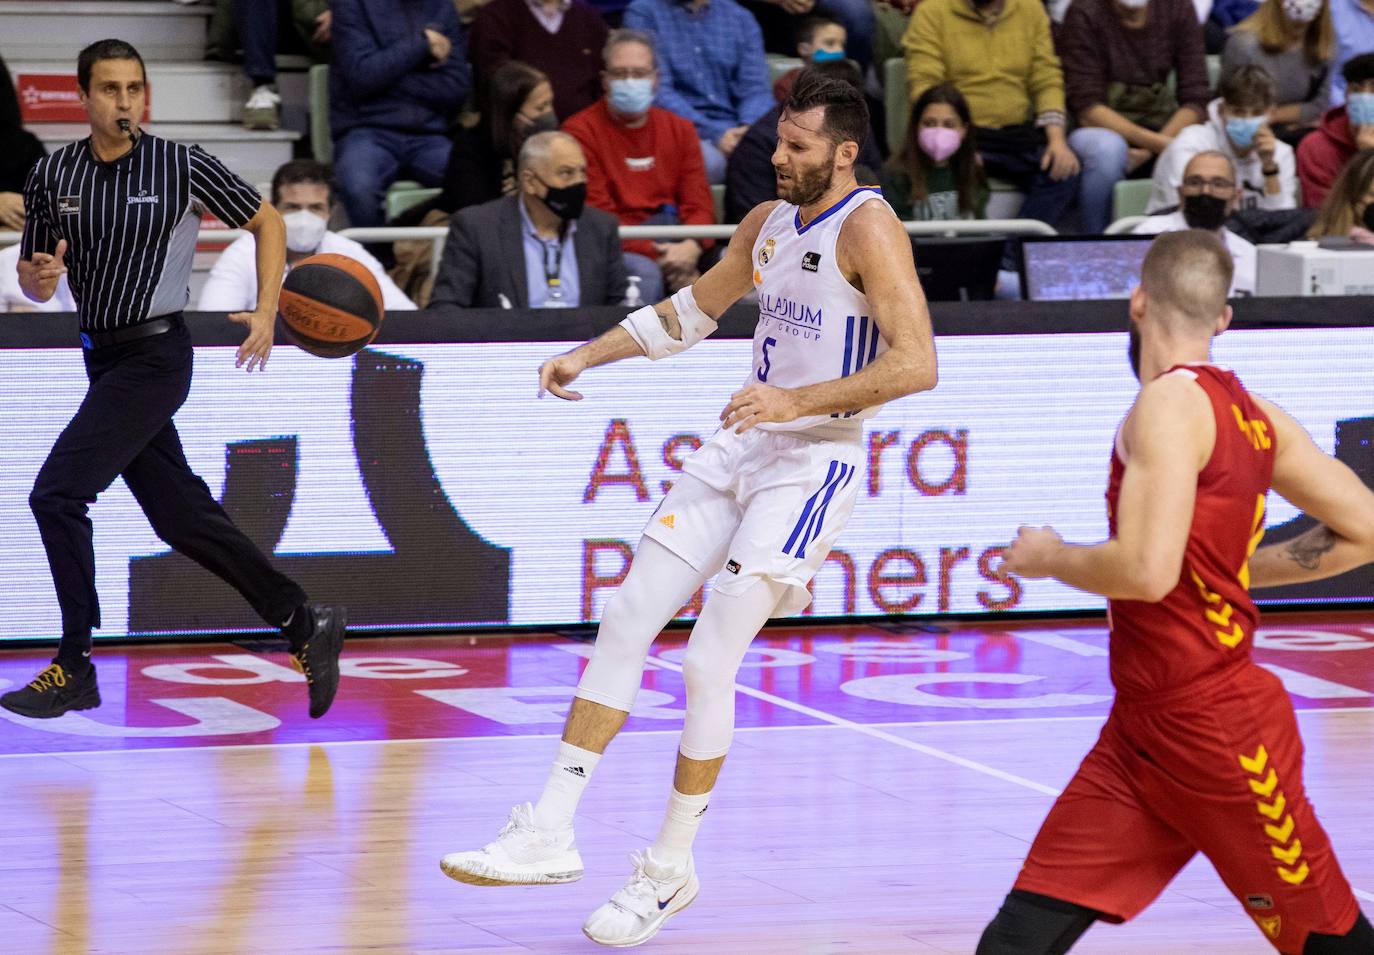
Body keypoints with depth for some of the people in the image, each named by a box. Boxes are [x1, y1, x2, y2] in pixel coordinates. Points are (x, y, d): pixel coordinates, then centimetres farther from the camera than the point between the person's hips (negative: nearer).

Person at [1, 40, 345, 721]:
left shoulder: (183, 166, -9)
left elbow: (266, 222, 3)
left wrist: (266, 312, -5)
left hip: (154, 356, -6)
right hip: (102, 356, 6)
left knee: (56, 495, -15)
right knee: (182, 518, 9)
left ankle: (74, 670, -7)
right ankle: (305, 625, 20)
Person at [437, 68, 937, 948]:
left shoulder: (867, 228, -14)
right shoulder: (770, 222, 11)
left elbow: (917, 363, -24)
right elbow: (692, 310, 28)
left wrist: (797, 400, -28)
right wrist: (589, 355, 20)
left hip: (813, 464, -8)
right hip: (741, 449, 8)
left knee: (709, 663, -11)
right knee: (624, 623, 2)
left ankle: (672, 869, 4)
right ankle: (551, 834, 6)